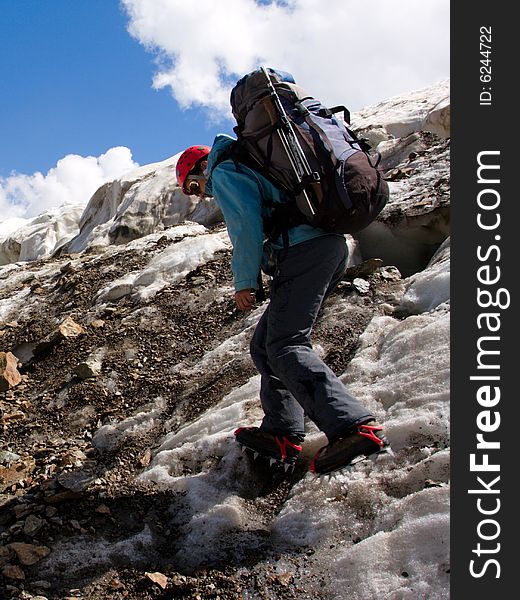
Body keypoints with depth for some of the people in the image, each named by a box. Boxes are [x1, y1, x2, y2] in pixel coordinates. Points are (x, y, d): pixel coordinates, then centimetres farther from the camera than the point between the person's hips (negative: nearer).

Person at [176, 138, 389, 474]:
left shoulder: (223, 173, 5)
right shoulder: (252, 165, 35)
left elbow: (247, 223, -10)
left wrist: (245, 281, -6)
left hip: (302, 251, -10)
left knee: (286, 346, -15)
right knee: (265, 345, 12)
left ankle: (354, 427, -28)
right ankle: (282, 434, 7)